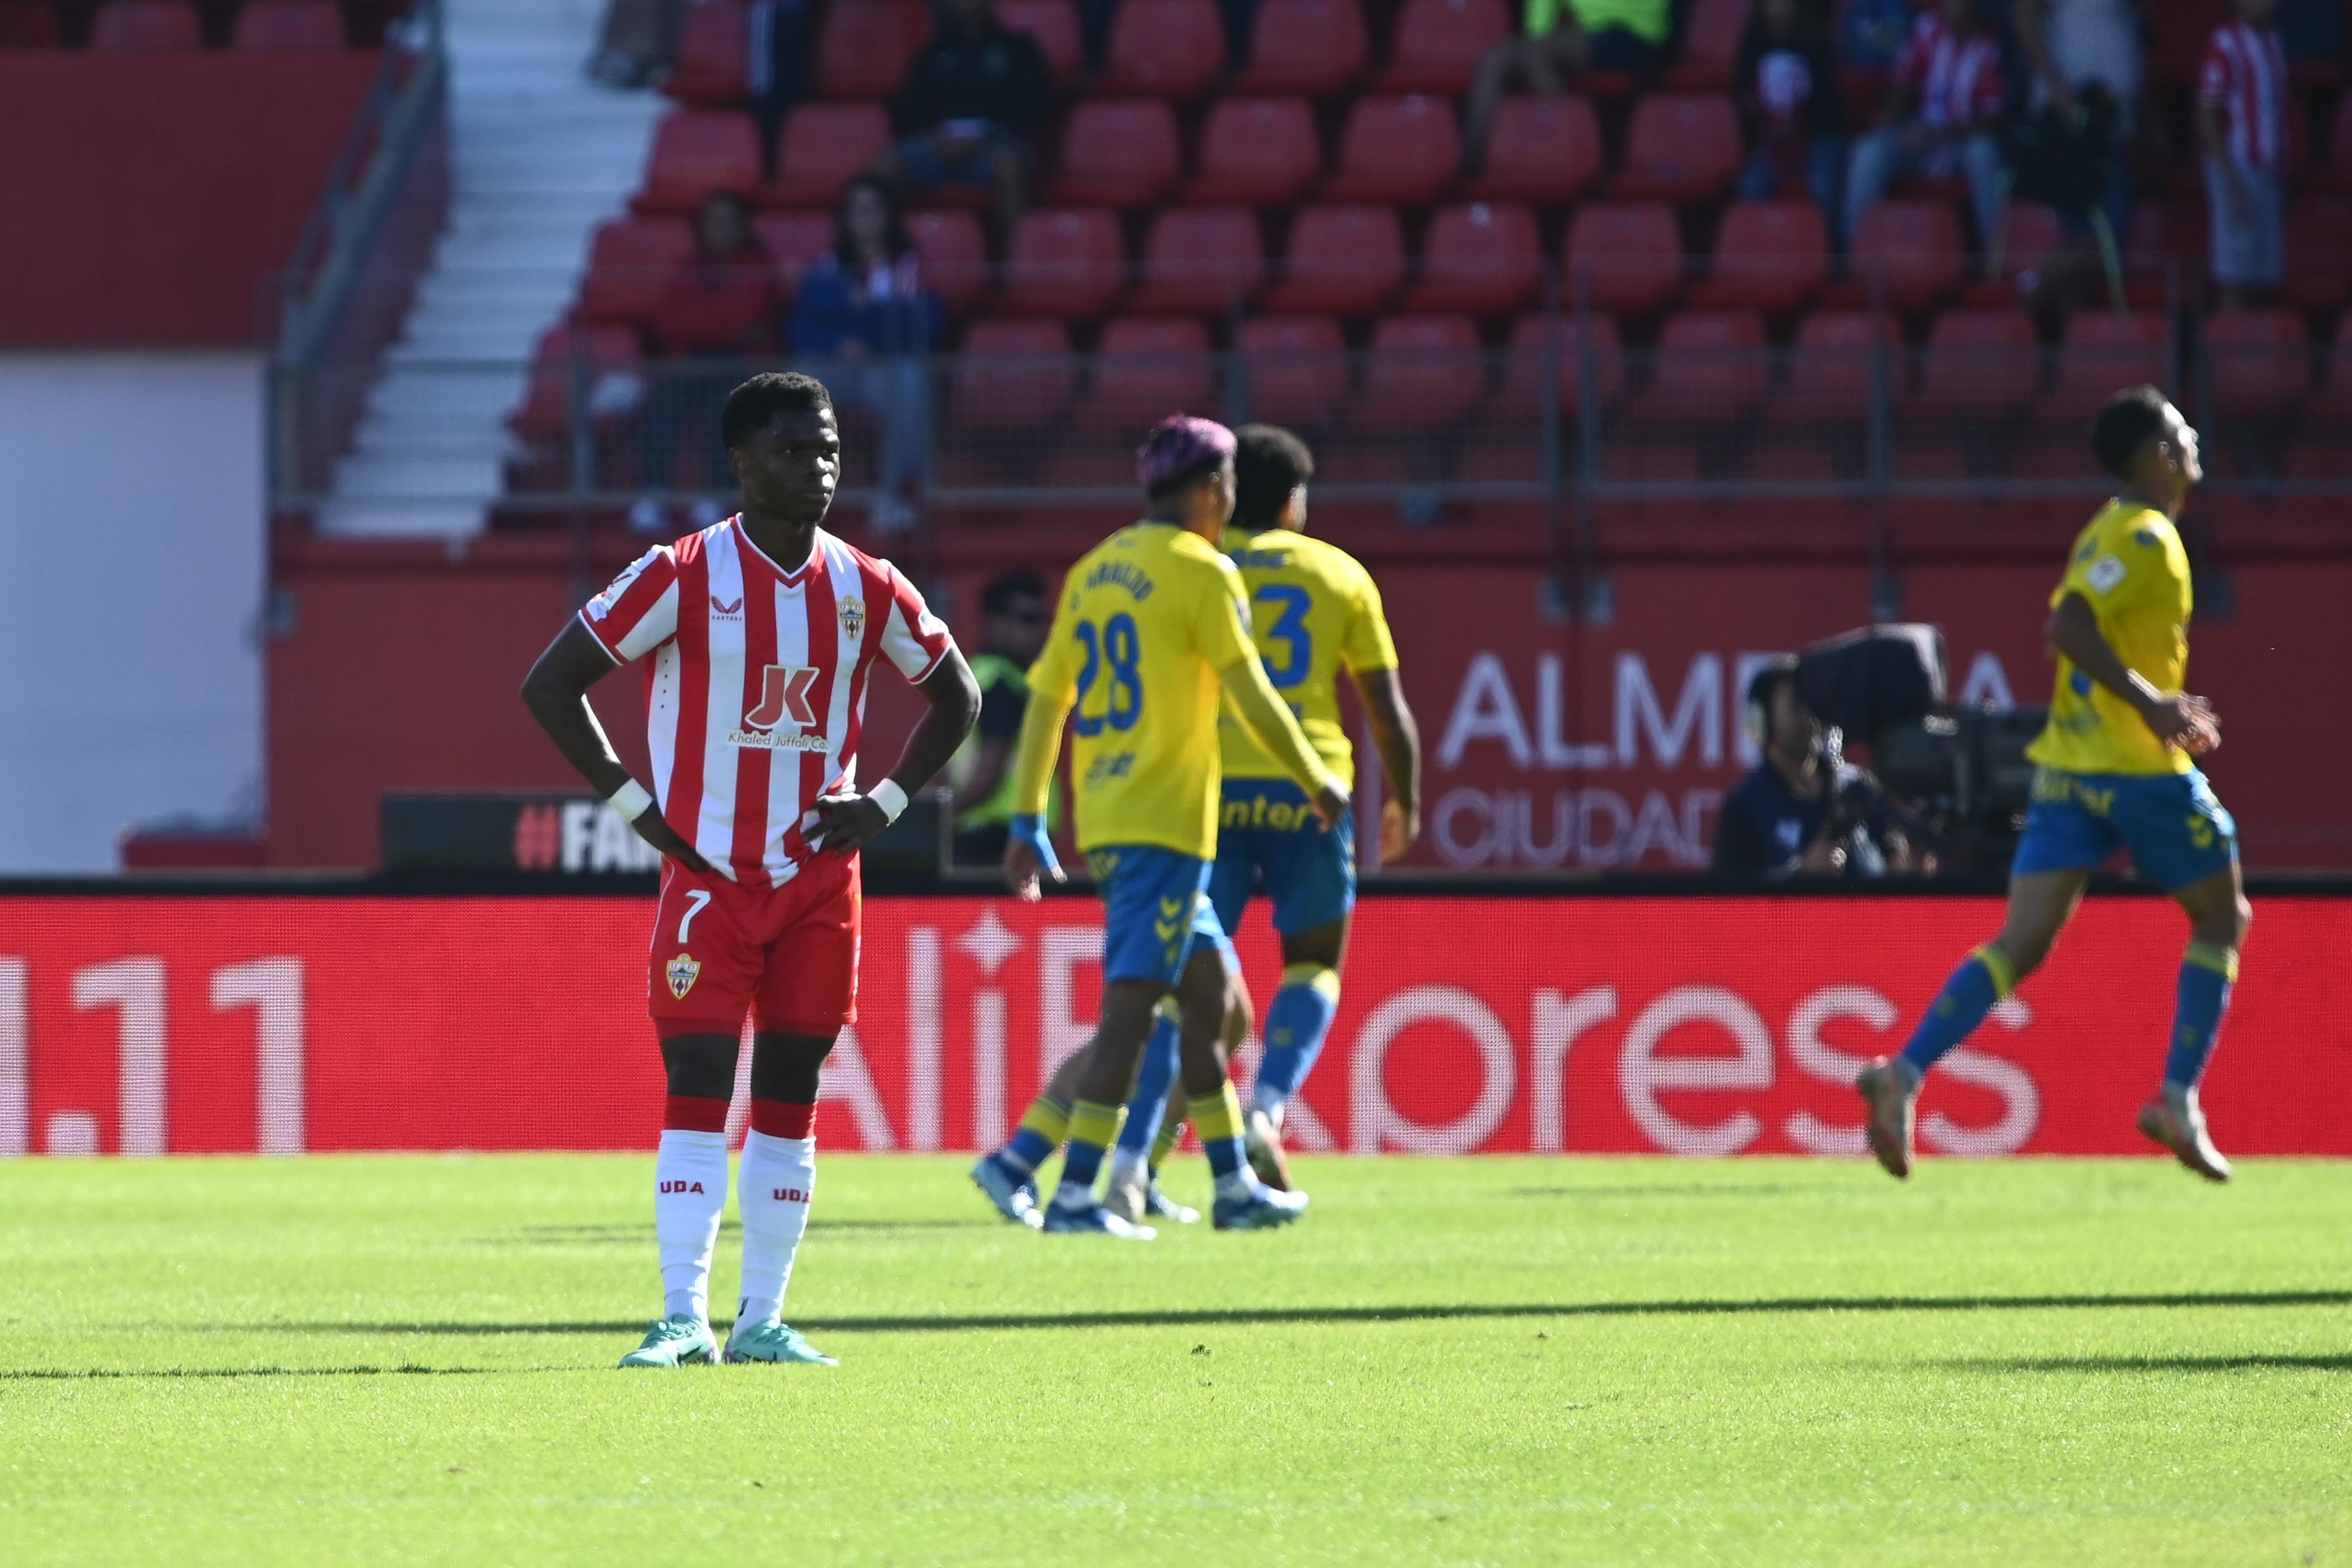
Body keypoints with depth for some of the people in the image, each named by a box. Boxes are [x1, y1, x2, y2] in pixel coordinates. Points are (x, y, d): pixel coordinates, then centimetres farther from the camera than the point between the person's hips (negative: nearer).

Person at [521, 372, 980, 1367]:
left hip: (820, 874, 4)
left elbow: (956, 696, 19)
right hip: (709, 874, -4)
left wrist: (885, 803, 6)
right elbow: (550, 686, -4)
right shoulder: (681, 576, -7)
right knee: (698, 1087, -10)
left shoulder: (866, 589, 5)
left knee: (791, 1092, 5)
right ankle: (683, 1320, -12)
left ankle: (761, 1321, 10)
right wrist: (635, 805, -7)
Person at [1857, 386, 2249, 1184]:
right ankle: (2178, 1100, 6)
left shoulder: (2110, 531, 16)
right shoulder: (2146, 537, -12)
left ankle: (1905, 1073, -18)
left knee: (2022, 942, -2)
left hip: (2067, 766, 8)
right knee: (2222, 917, 12)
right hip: (2140, 768, -8)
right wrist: (2148, 700, -25)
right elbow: (2067, 627, -24)